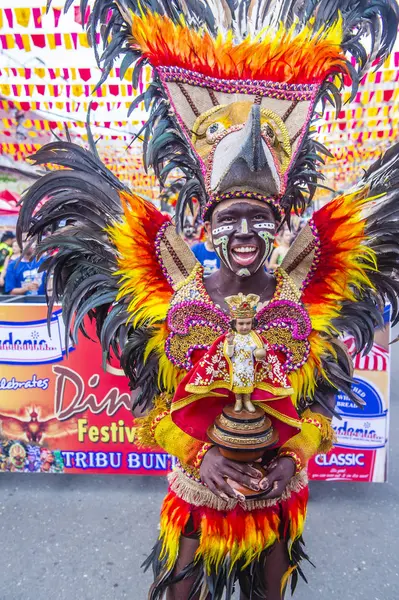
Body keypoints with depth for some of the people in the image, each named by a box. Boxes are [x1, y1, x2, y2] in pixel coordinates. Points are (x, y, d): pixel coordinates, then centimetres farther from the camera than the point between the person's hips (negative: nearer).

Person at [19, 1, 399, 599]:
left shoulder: (300, 296, -11)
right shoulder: (180, 294, -14)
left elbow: (320, 402, -2)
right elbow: (153, 405, -8)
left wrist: (294, 458, -16)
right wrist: (200, 454, -20)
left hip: (279, 494, 1)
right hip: (197, 489, 0)